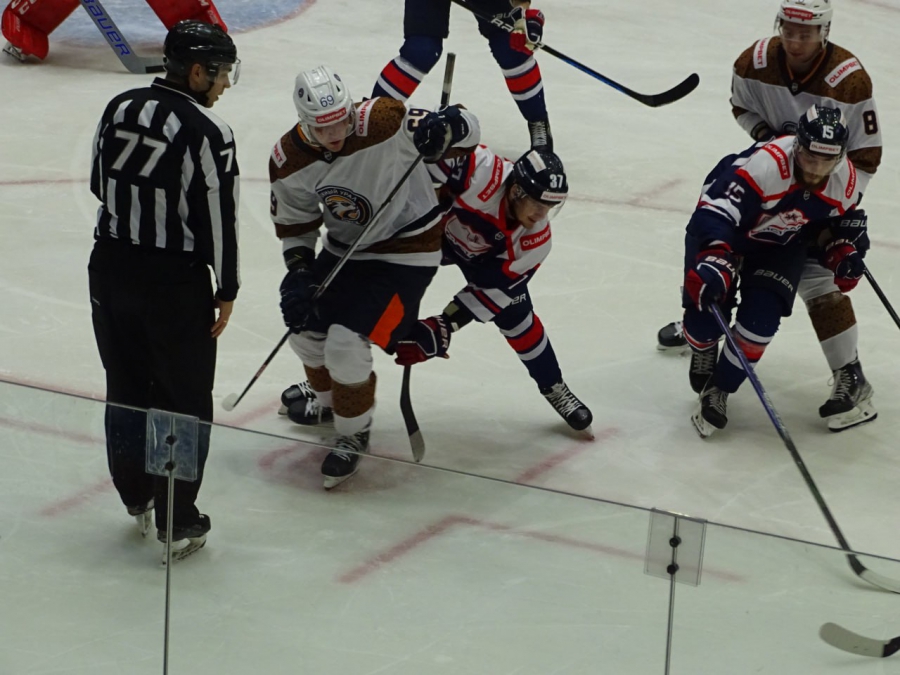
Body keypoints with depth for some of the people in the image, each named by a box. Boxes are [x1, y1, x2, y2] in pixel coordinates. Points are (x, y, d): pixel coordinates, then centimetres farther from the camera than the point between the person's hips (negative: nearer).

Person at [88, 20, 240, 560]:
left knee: (127, 388, 20)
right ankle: (177, 523, 10)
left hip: (110, 267, 6)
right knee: (185, 401, 6)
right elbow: (218, 218, -15)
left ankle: (137, 497, 34)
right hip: (175, 281, -6)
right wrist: (226, 291, -4)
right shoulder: (207, 133, -18)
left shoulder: (120, 108, 1)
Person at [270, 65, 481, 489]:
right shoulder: (289, 160, -13)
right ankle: (329, 400, 46)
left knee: (347, 343, -17)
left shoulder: (383, 124, -30)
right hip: (345, 246, 6)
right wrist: (298, 272, -8)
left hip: (405, 251, -6)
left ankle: (354, 434, 9)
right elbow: (294, 220, 5)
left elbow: (466, 129, -24)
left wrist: (444, 129, -46)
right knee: (306, 329, 13)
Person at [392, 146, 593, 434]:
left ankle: (555, 389, 21)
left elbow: (491, 292, -24)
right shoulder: (481, 174, -43)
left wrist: (444, 327, -31)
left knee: (515, 316, -1)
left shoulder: (534, 241, -28)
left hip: (485, 255, 2)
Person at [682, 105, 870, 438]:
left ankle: (719, 388, 3)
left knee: (762, 316, -17)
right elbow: (715, 213, -45)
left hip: (781, 246, 4)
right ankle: (703, 354, 24)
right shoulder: (765, 164, -40)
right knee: (707, 308, -15)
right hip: (723, 226, -4)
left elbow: (841, 219, 6)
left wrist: (844, 252, -12)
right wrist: (715, 260, -58)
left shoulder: (845, 180, -18)